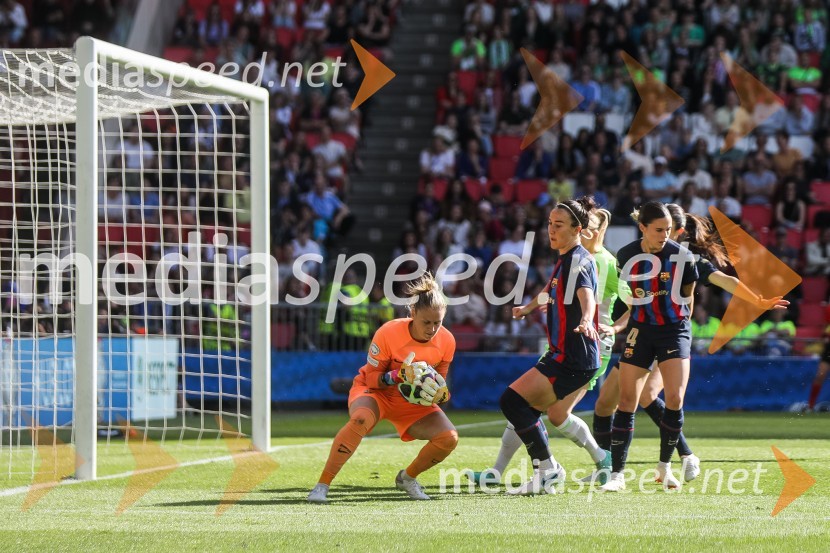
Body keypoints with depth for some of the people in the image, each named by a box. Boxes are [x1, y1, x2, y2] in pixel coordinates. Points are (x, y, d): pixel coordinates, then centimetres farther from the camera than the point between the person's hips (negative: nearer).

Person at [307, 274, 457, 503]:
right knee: (360, 420, -39)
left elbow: (439, 381, 1)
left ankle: (407, 477, 11)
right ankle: (322, 485, -30)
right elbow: (371, 378, -19)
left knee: (449, 438, -17)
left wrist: (439, 394, -23)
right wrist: (398, 376, -38)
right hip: (375, 391, -4)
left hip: (412, 401, 4)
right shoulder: (389, 333, -27)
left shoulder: (446, 342, -15)